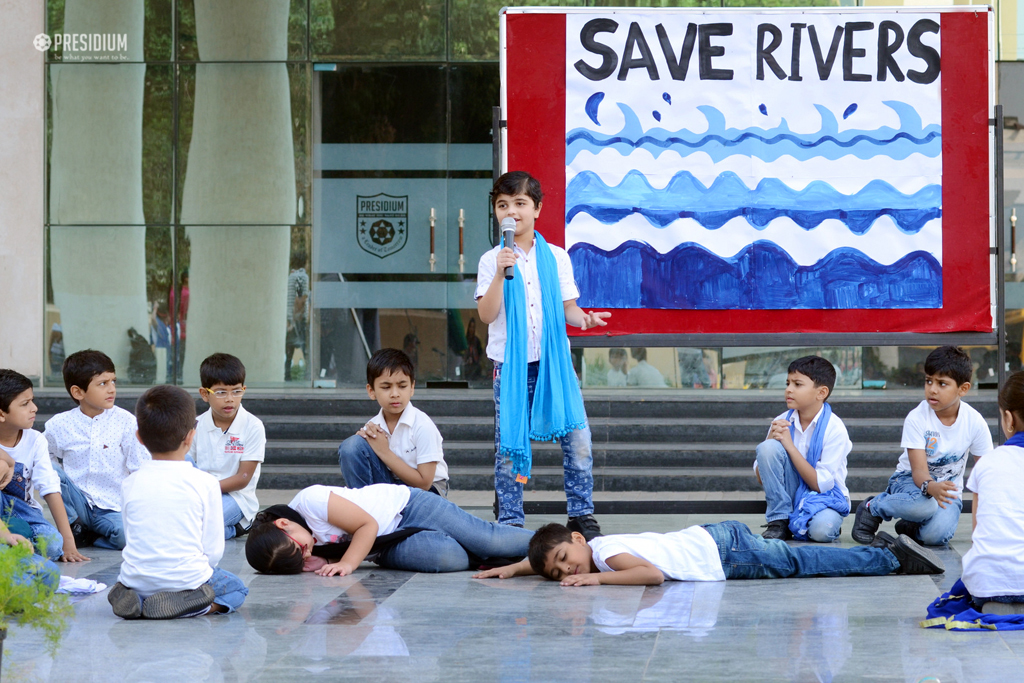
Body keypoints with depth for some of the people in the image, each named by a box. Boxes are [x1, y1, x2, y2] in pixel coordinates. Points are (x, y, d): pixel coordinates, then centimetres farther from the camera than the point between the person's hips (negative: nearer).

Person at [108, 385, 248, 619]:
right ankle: (185, 604, -7)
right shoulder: (205, 483, -8)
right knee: (237, 588, 24)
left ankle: (133, 600, 1)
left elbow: (130, 538, 10)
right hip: (187, 579, -3)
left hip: (137, 581, 3)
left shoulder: (131, 483, 1)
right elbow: (214, 549, -5)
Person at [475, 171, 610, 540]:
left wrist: (584, 319, -12)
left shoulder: (556, 257, 8)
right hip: (510, 364, -1)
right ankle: (510, 521, 10)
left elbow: (568, 307, 9)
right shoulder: (492, 261, 2)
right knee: (509, 444, 1)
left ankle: (582, 515, 5)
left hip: (554, 360, 1)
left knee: (577, 438, -6)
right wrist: (500, 274, -18)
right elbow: (486, 314, -8)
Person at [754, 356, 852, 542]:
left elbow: (820, 484, -20)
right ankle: (779, 521, -11)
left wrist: (789, 446, -22)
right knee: (768, 447, -20)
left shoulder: (834, 429, -14)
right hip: (790, 496, 3)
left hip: (825, 498, -3)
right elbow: (760, 478, 0)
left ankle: (829, 520, 2)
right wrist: (771, 440, -17)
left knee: (820, 530, -37)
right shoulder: (781, 422, -3)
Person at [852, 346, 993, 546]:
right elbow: (919, 470, -25)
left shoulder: (975, 422, -11)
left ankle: (911, 526, 4)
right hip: (910, 481, -1)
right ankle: (871, 507, -10)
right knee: (926, 505, -39)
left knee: (937, 534, -32)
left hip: (948, 488, 1)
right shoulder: (916, 419, -18)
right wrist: (930, 487, -49)